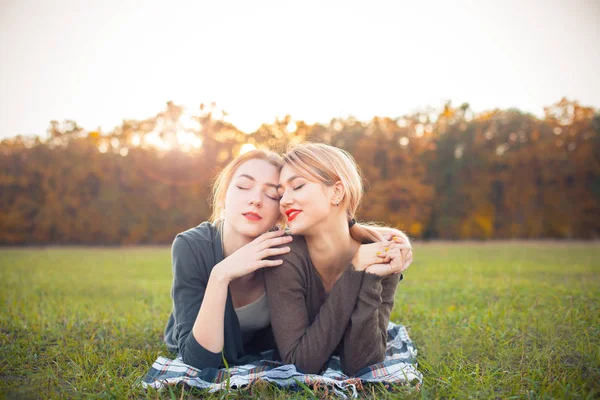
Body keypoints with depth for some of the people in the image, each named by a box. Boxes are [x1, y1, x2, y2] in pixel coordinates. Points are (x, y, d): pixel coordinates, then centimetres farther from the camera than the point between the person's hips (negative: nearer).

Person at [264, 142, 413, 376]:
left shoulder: (382, 256, -16)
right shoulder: (285, 258, -22)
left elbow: (358, 365, -18)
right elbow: (299, 363, -24)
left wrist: (370, 280, -29)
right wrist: (354, 276, -28)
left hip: (349, 383, 1)